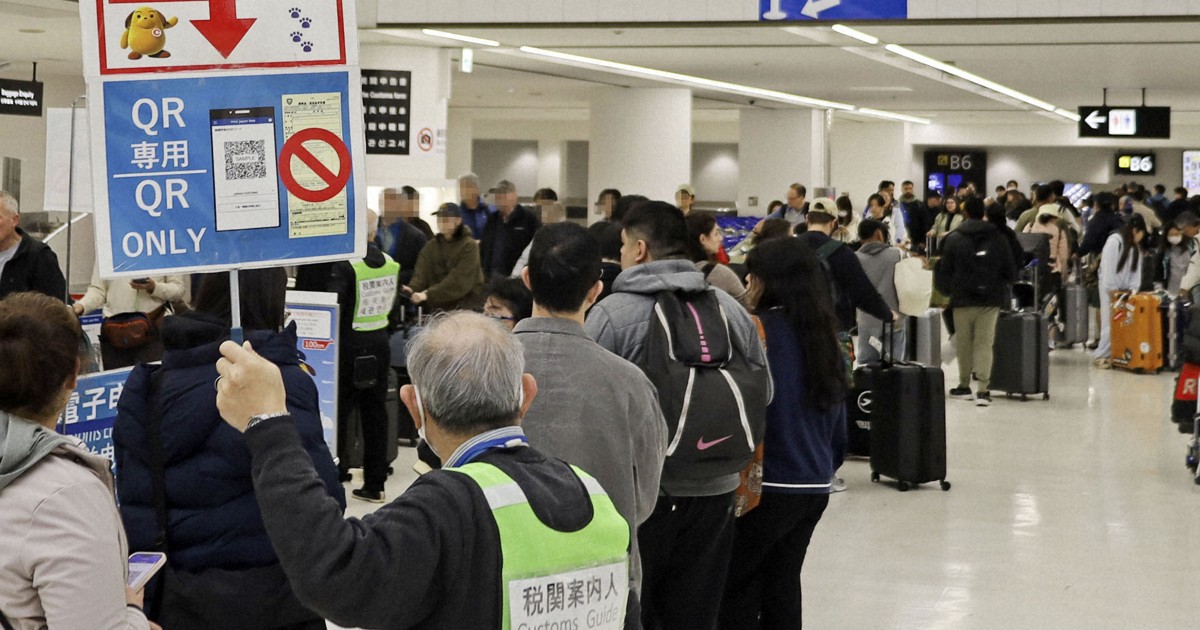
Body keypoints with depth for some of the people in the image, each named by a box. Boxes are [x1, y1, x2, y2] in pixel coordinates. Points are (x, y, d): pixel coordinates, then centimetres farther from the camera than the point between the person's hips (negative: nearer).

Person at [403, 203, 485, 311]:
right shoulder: (430, 246, 8)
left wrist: (429, 294, -29)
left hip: (465, 307, -5)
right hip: (437, 308, 5)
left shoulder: (469, 246, -8)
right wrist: (412, 288, -27)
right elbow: (421, 273, -3)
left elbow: (460, 281, -20)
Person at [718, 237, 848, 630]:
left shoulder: (762, 331, -13)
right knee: (783, 585, 12)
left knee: (736, 586, 2)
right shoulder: (825, 335, 9)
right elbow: (838, 421, 16)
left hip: (768, 484, -7)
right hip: (815, 487, 7)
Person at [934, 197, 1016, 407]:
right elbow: (1010, 272, 4)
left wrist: (947, 290, 16)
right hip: (991, 299, 1)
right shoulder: (998, 238, 1)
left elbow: (945, 271, -1)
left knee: (964, 343, 12)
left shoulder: (954, 238, -4)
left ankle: (964, 385, 21)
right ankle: (983, 389, -11)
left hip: (963, 299, -1)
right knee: (984, 343, 1)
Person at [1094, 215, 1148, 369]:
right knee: (1110, 322, -10)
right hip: (1110, 288, -7)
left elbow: (1136, 269, 8)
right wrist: (1113, 291, -16)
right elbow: (1108, 268, -16)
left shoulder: (1136, 246, 11)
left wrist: (1133, 289, -4)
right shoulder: (1114, 241, -13)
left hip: (1125, 289, 7)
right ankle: (1100, 356, -5)